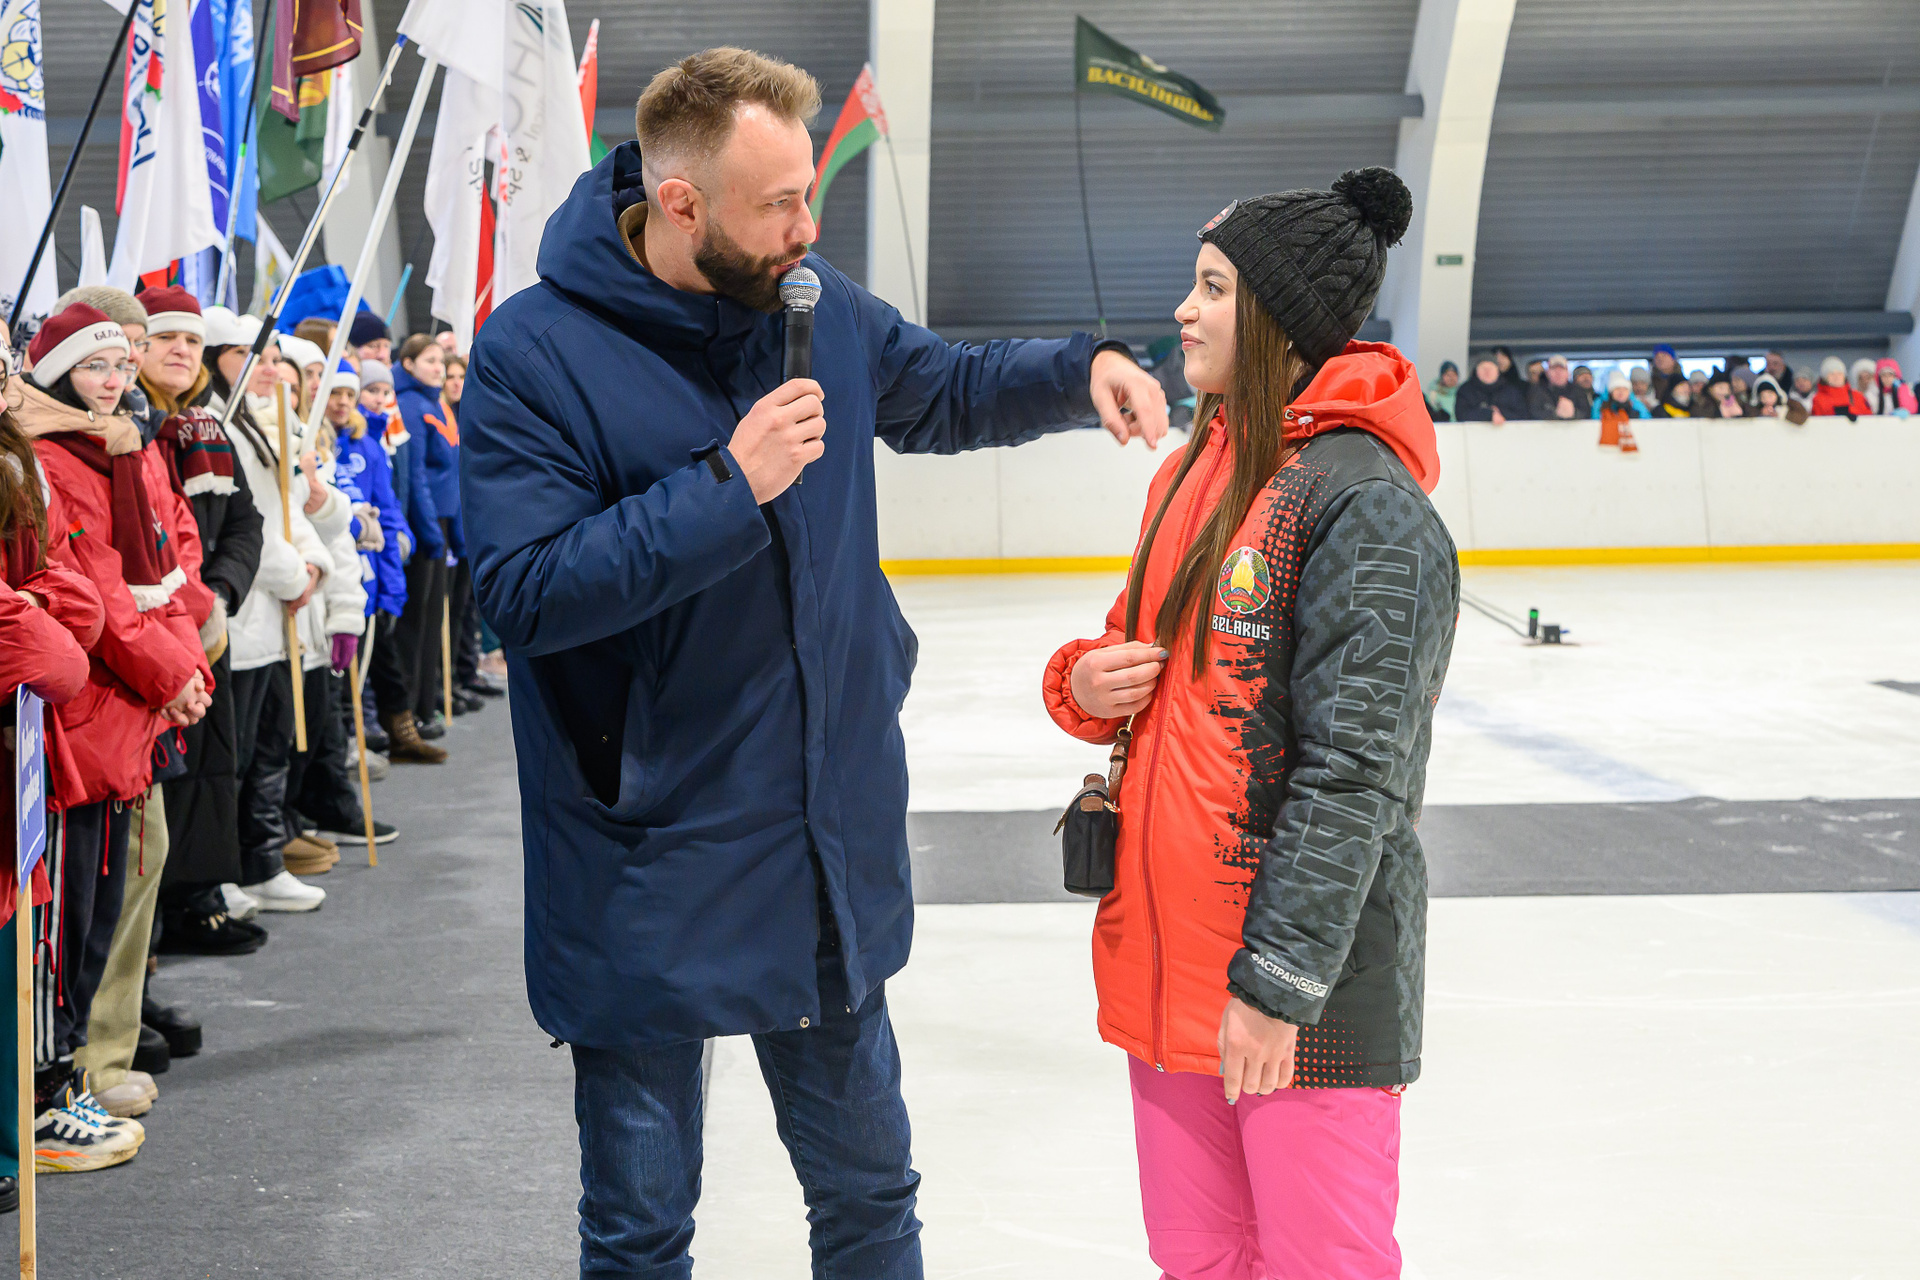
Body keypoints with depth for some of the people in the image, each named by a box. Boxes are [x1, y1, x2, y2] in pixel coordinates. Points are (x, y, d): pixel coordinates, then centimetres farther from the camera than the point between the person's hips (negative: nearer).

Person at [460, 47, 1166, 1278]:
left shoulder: (817, 305, 0)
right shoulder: (535, 352, -16)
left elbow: (947, 393, 18)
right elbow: (528, 590, -23)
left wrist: (1081, 370, -1)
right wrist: (730, 485, -27)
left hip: (833, 846, 5)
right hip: (648, 873, -5)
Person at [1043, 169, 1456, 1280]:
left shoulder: (1365, 502, -15)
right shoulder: (1193, 473, 12)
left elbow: (1353, 770, -19)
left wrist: (1277, 980, -19)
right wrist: (1086, 683, 0)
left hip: (1306, 977, -8)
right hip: (1165, 949, 8)